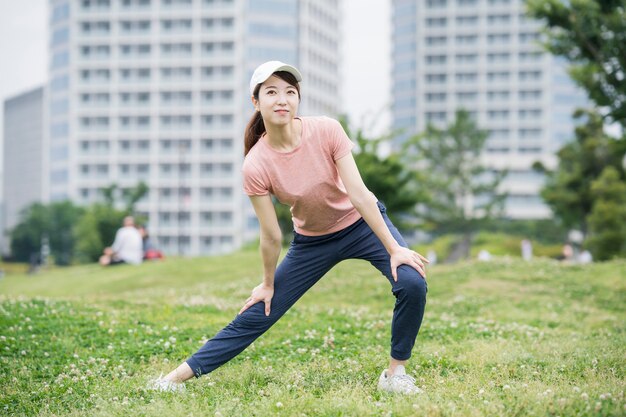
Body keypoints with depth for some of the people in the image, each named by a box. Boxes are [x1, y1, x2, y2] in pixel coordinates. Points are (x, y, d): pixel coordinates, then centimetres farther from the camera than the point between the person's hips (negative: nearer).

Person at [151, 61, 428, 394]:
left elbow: (359, 194, -22)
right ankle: (178, 377, 11)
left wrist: (394, 249, -21)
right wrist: (268, 285, -5)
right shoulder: (255, 166, -24)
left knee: (412, 283, -24)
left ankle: (395, 375, -6)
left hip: (362, 223, 0)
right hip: (312, 240, 0)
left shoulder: (327, 130, -24)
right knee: (257, 315, 0)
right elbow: (271, 236, -14)